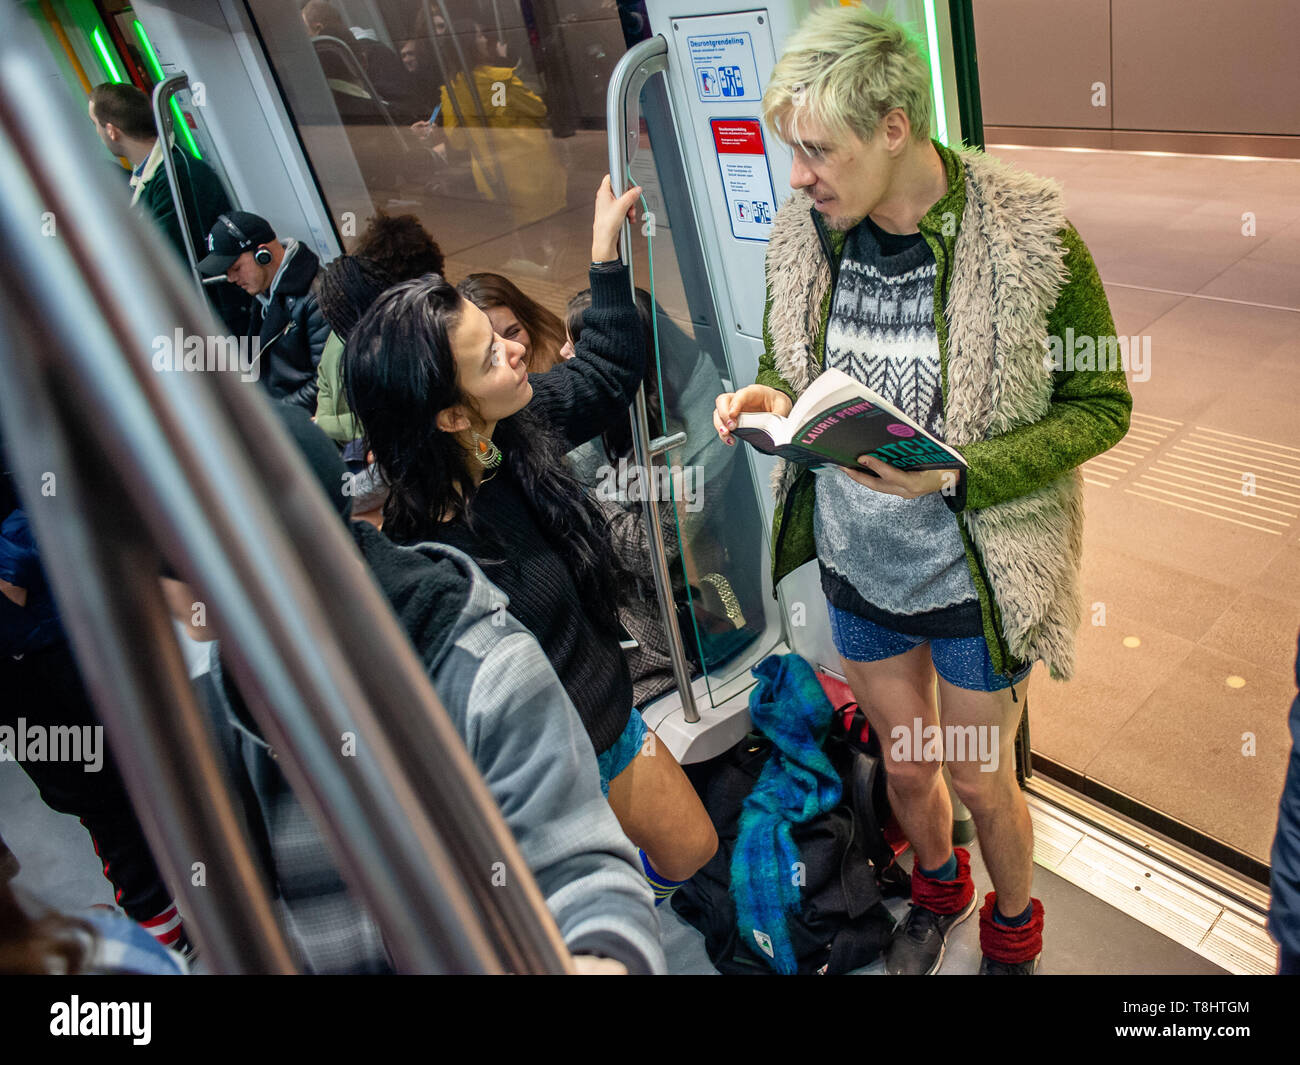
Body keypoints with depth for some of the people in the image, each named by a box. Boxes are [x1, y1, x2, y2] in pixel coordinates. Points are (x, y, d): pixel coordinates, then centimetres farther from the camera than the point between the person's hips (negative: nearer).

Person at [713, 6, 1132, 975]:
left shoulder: (1031, 240, -19)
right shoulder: (806, 236, -6)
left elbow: (1101, 404, -13)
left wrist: (954, 475, -27)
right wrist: (769, 400, -16)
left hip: (973, 575, -3)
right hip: (855, 564, 4)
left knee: (980, 782, 16)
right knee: (904, 760, 23)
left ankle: (1013, 929, 50)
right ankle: (938, 887, 57)